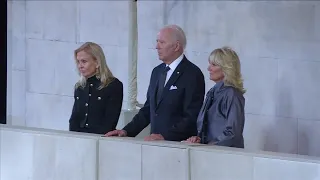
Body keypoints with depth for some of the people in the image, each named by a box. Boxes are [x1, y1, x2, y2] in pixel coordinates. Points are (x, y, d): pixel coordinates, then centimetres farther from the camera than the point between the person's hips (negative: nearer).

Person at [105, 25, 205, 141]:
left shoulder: (193, 74, -6)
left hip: (180, 144, -6)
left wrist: (164, 136, -19)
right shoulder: (157, 72, 18)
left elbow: (192, 117, -12)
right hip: (156, 145, 6)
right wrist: (127, 131, 9)